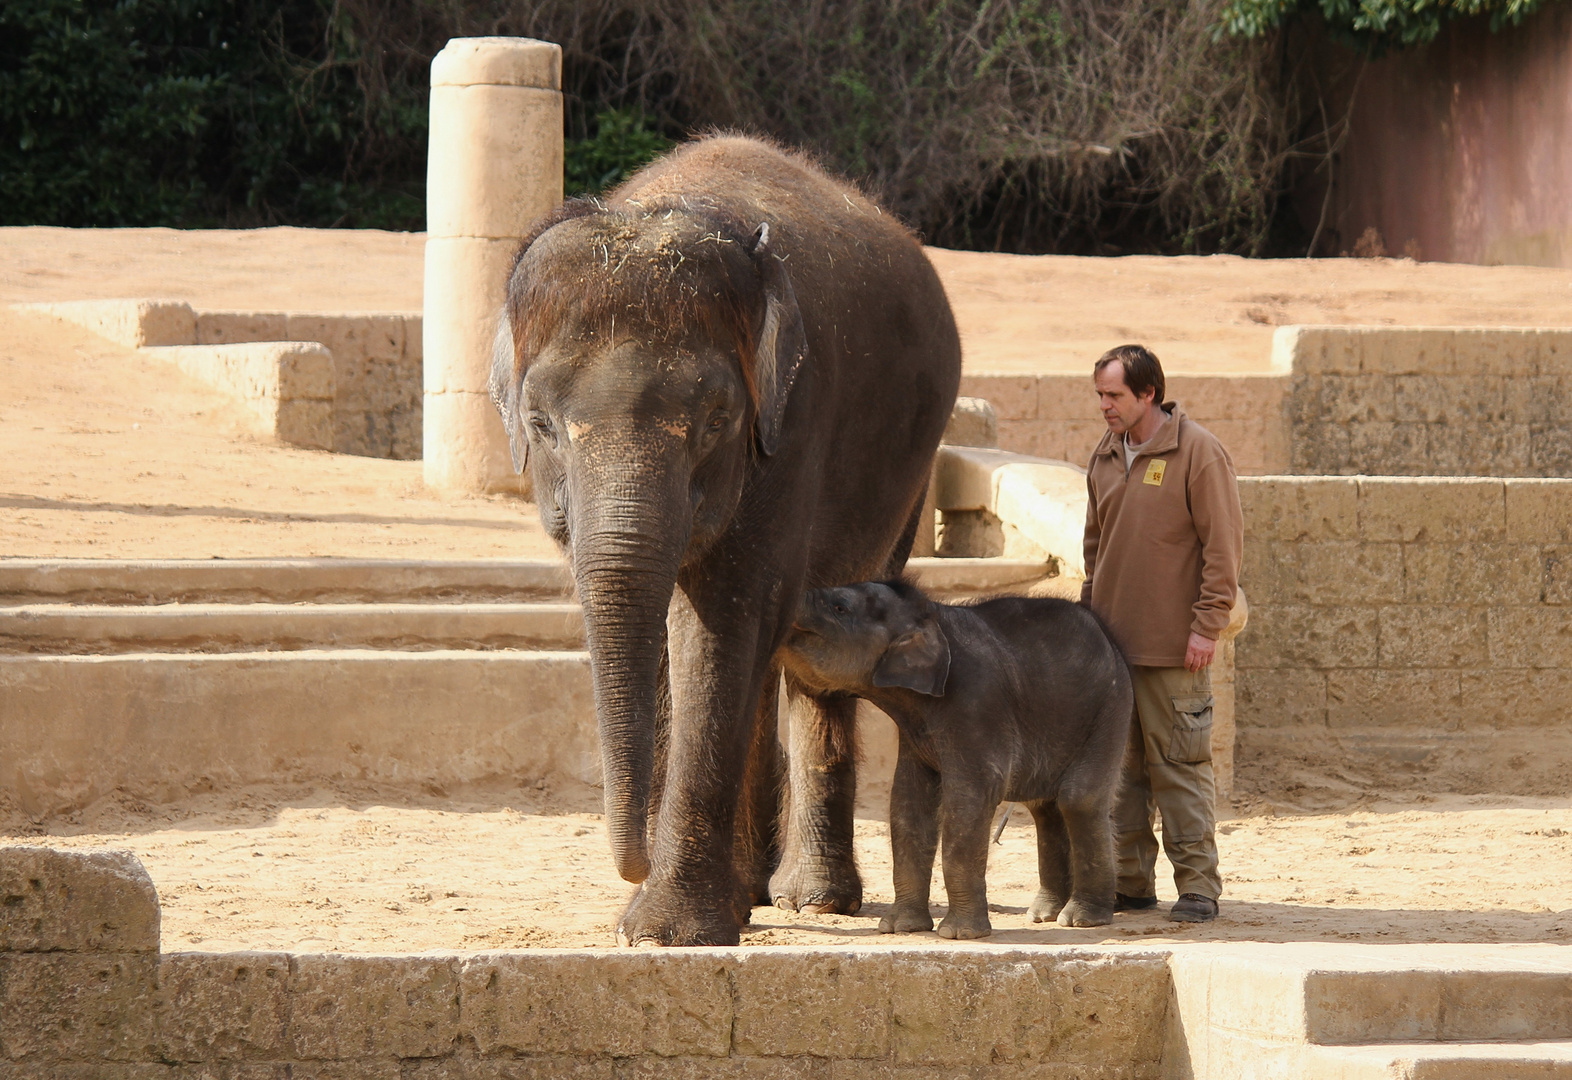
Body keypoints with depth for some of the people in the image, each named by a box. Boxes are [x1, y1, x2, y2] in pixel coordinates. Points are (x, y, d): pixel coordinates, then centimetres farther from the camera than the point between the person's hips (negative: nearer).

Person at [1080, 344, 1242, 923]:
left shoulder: (1198, 453, -7)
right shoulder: (1105, 459, 13)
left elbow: (1224, 544, -9)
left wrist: (1207, 625, -14)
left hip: (1172, 648, -6)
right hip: (1111, 642, 6)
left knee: (1180, 766, -5)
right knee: (1120, 766, 8)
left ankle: (1197, 885, -1)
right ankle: (1129, 881, 14)